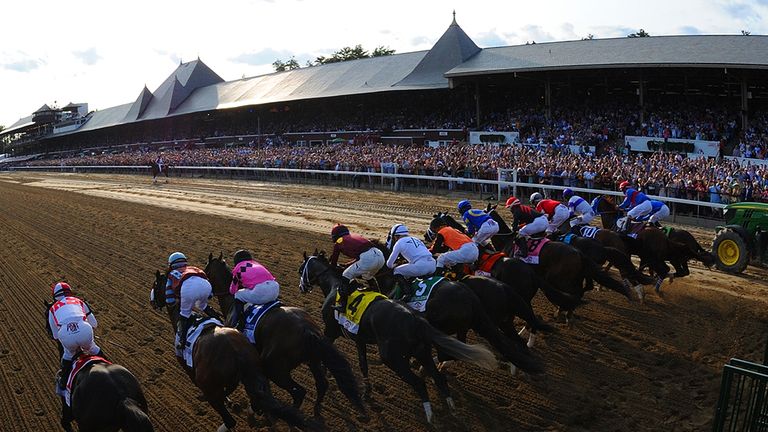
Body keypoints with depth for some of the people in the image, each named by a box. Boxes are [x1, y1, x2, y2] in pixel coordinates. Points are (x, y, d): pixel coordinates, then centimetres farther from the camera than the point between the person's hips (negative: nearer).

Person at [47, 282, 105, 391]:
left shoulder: (52, 309, 30)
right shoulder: (79, 301, 31)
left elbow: (55, 335, 34)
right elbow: (94, 323, 37)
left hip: (65, 335, 0)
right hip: (84, 330, 0)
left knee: (68, 354, 32)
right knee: (92, 349, 31)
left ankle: (63, 383, 41)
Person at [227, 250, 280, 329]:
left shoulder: (238, 268, 20)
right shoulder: (257, 264, 35)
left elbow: (233, 291, 27)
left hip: (260, 290, -6)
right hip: (275, 288, 6)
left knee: (238, 296, 17)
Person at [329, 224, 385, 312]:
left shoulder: (338, 243, 19)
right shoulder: (354, 236, 35)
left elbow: (333, 261, 29)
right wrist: (349, 265, 50)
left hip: (367, 258, -7)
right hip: (380, 256, 7)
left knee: (345, 277, 8)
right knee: (368, 277, 34)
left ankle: (342, 305, 1)